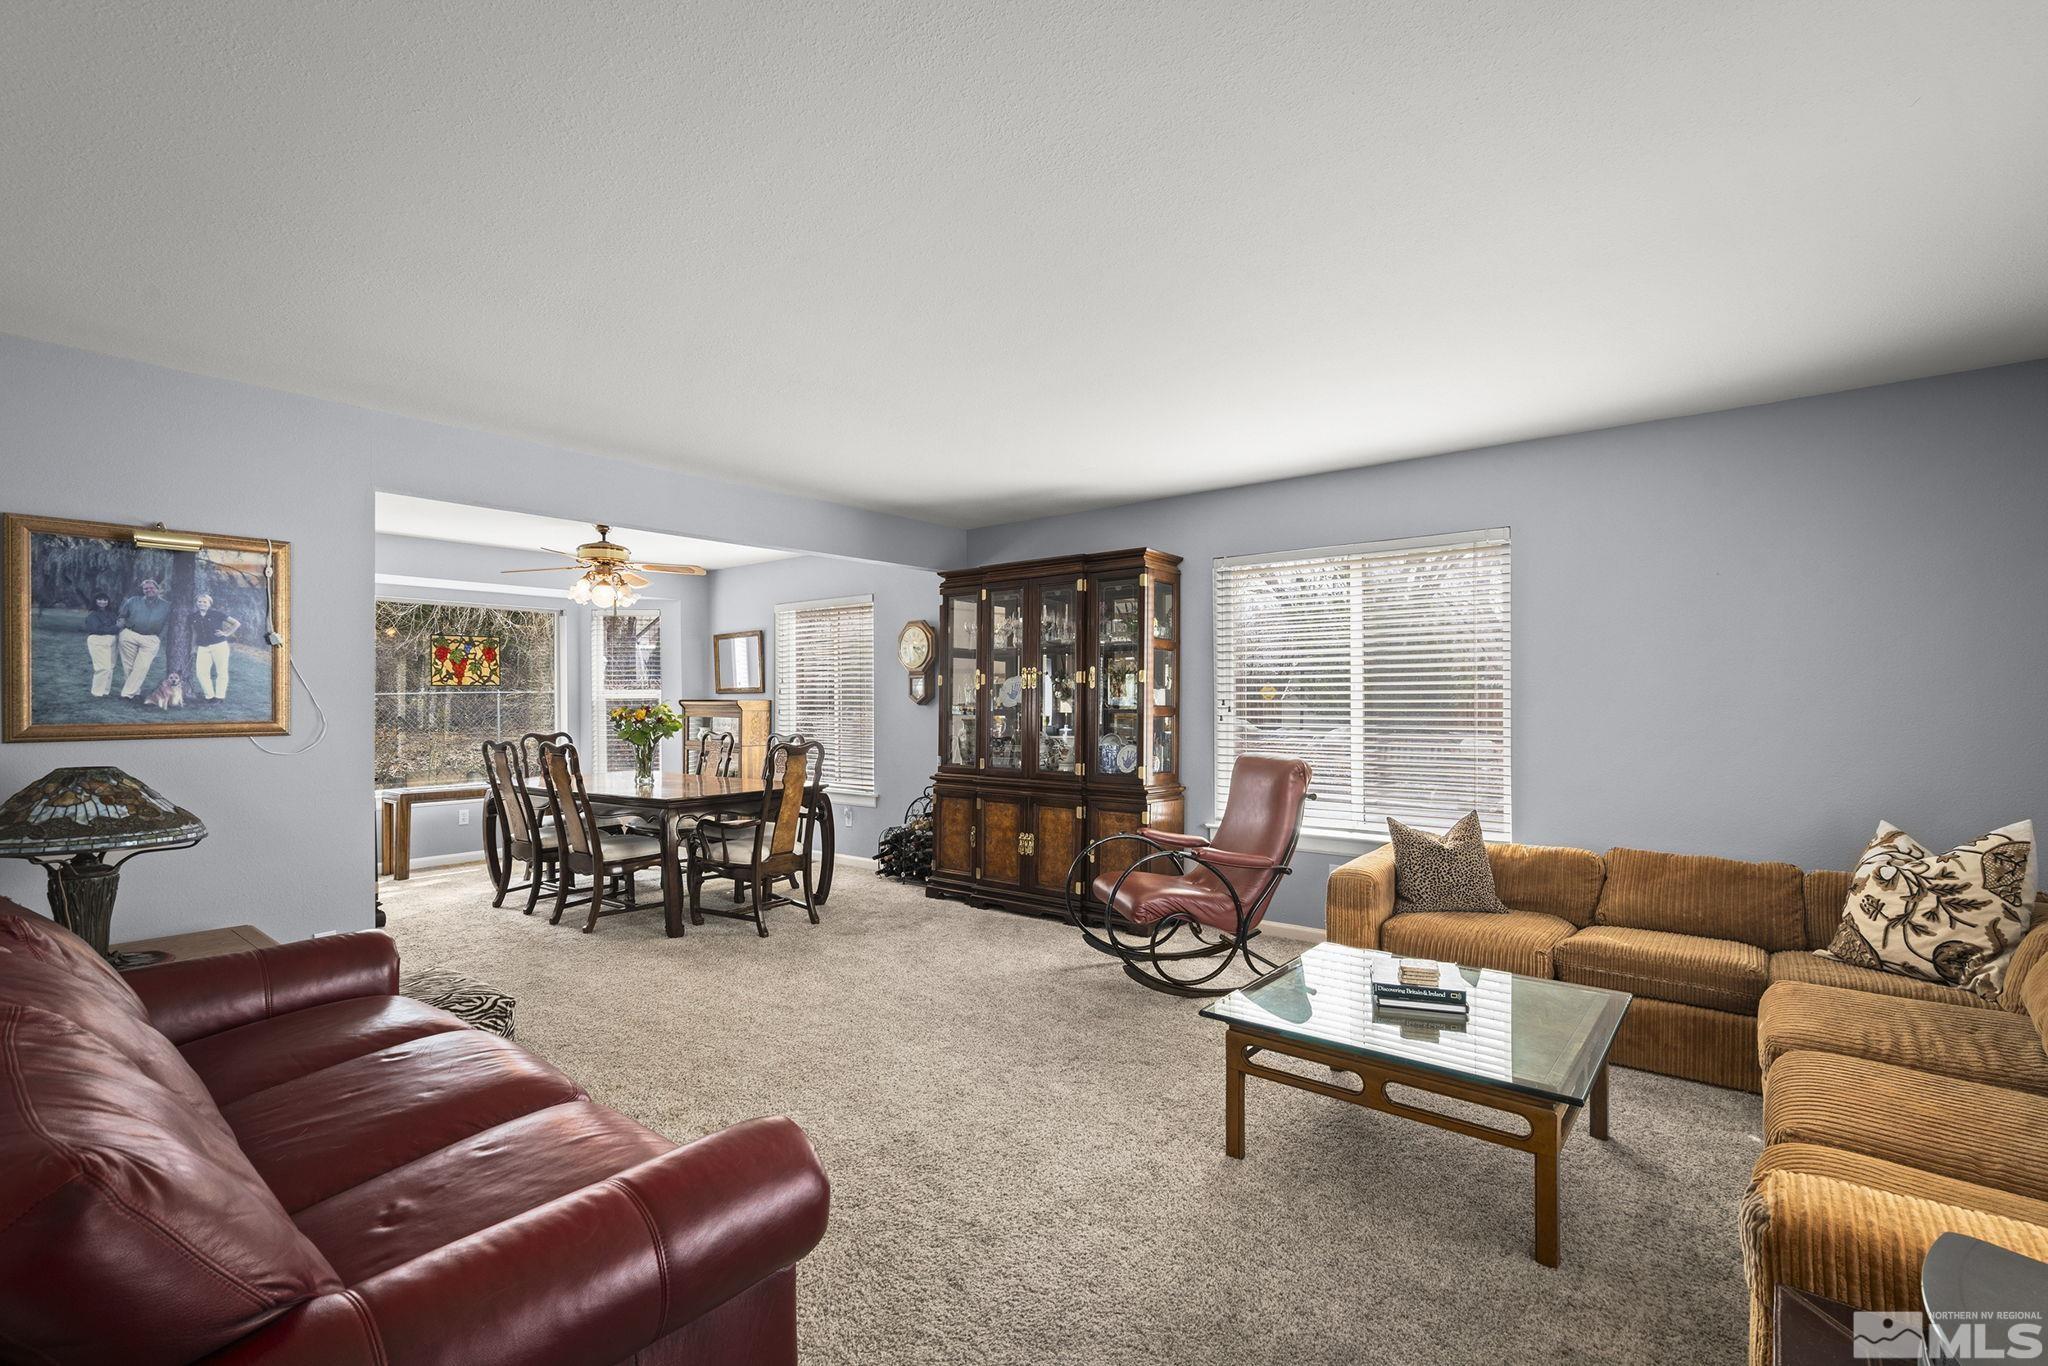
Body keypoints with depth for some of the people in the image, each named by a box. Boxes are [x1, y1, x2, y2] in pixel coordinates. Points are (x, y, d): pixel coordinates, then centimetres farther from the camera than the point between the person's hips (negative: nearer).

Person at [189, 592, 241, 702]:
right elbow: (195, 634, 19)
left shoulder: (217, 614, -1)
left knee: (221, 671, -2)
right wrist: (193, 648, 16)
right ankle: (209, 696, 5)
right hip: (202, 648, 4)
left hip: (219, 646, -4)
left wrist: (226, 633, -4)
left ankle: (220, 696, 5)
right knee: (201, 672, -5)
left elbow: (236, 624, 2)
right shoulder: (194, 617, 10)